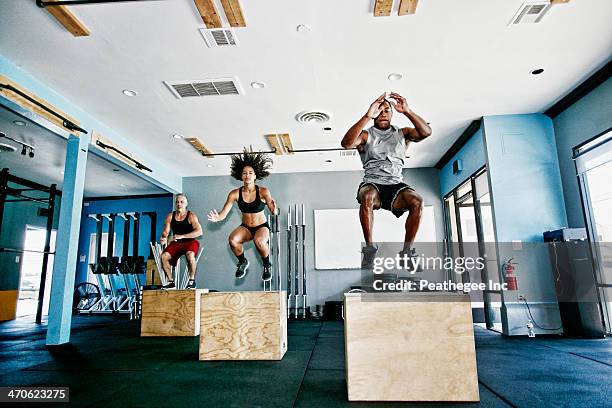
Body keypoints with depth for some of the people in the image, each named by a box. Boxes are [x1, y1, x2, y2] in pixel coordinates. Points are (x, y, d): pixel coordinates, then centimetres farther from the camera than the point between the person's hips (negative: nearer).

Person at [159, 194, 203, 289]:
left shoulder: (191, 216, -7)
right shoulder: (170, 216, 6)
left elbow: (199, 231, -19)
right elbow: (166, 232, 4)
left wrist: (182, 236, -27)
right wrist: (163, 238, -21)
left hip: (190, 242, -4)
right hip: (176, 243, 5)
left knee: (190, 255, -35)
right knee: (164, 256, -19)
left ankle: (192, 280, -15)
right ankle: (170, 281, -2)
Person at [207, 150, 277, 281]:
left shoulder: (263, 191, -16)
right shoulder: (235, 194, -10)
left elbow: (273, 212, -23)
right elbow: (223, 214, -12)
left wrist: (274, 209, -47)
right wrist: (217, 218, -35)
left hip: (262, 226, -2)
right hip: (245, 227, 2)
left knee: (259, 241, -36)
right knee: (232, 239, -29)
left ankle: (267, 266, -3)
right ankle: (243, 262, 4)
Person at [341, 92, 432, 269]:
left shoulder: (402, 133, 17)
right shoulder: (365, 135, 9)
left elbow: (426, 132, -2)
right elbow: (346, 143, -14)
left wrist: (407, 111, -14)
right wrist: (367, 116, -21)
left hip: (396, 184, 2)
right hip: (372, 183, -2)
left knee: (417, 201, -29)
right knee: (367, 197, -37)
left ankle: (407, 251, -19)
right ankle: (369, 247, -25)